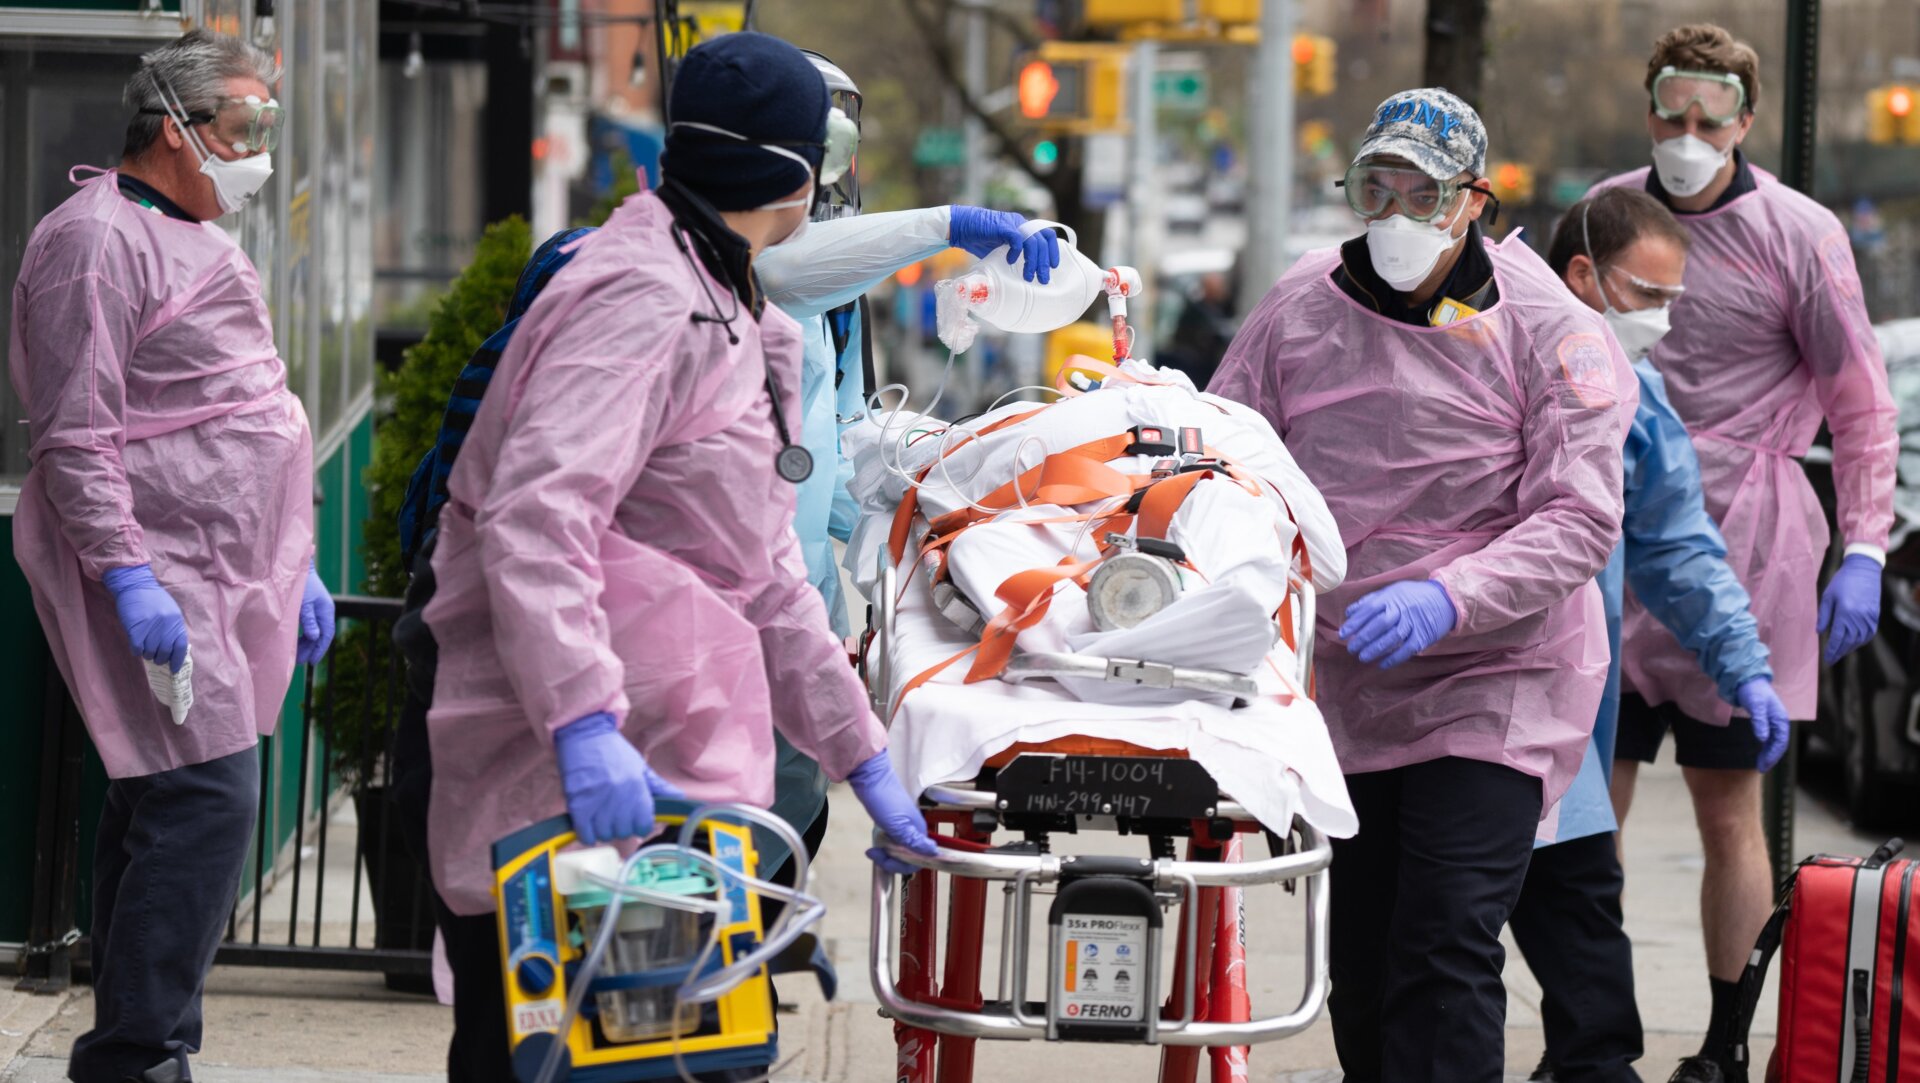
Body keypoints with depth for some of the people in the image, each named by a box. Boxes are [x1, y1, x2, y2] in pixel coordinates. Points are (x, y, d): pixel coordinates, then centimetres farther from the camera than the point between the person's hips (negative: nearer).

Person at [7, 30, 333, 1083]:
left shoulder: (197, 241, 21)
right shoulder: (97, 241, -11)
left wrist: (293, 565, 25)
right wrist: (129, 577, -23)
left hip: (219, 577, 10)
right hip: (151, 576, -10)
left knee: (156, 808, 10)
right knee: (205, 801, -16)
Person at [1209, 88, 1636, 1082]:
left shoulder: (1548, 330, -9)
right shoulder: (1303, 307, 2)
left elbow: (1579, 522, -14)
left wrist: (1447, 598, -29)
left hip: (1496, 677, -5)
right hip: (1347, 685, 5)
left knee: (1445, 950, -17)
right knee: (1360, 962, 10)